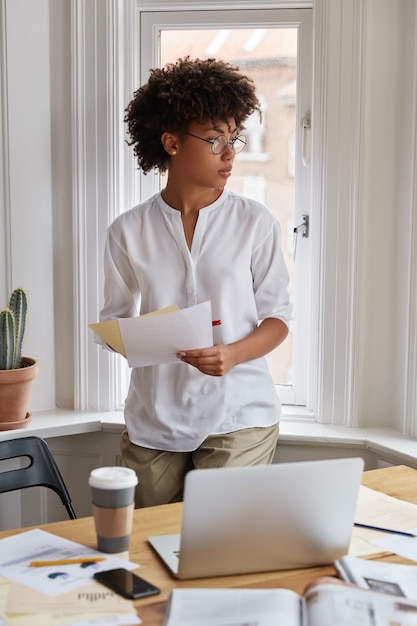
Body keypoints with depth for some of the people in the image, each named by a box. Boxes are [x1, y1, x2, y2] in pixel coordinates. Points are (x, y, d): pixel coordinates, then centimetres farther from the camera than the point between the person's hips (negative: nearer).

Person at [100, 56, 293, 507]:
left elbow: (278, 316, 2)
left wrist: (232, 354, -17)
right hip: (153, 420, 2)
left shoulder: (255, 223, -1)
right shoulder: (128, 231, 1)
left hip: (237, 416, -1)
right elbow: (113, 320, 9)